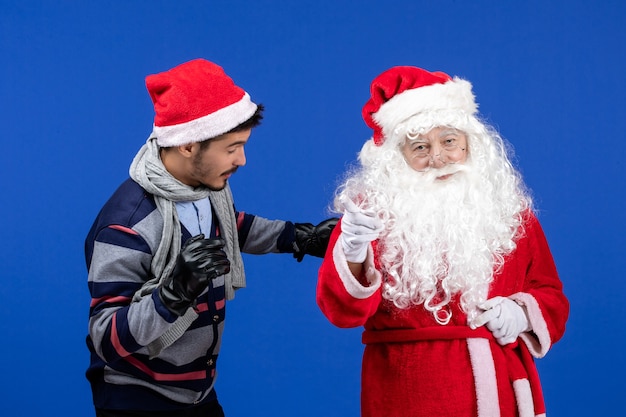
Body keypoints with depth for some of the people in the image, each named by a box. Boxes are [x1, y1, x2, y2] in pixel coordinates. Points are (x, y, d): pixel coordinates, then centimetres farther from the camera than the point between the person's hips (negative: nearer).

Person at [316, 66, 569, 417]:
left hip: (498, 386, 3)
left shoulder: (509, 208, 4)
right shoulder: (374, 209, -6)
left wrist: (522, 312, -9)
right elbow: (343, 311, -16)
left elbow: (548, 293, 12)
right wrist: (354, 257, -34)